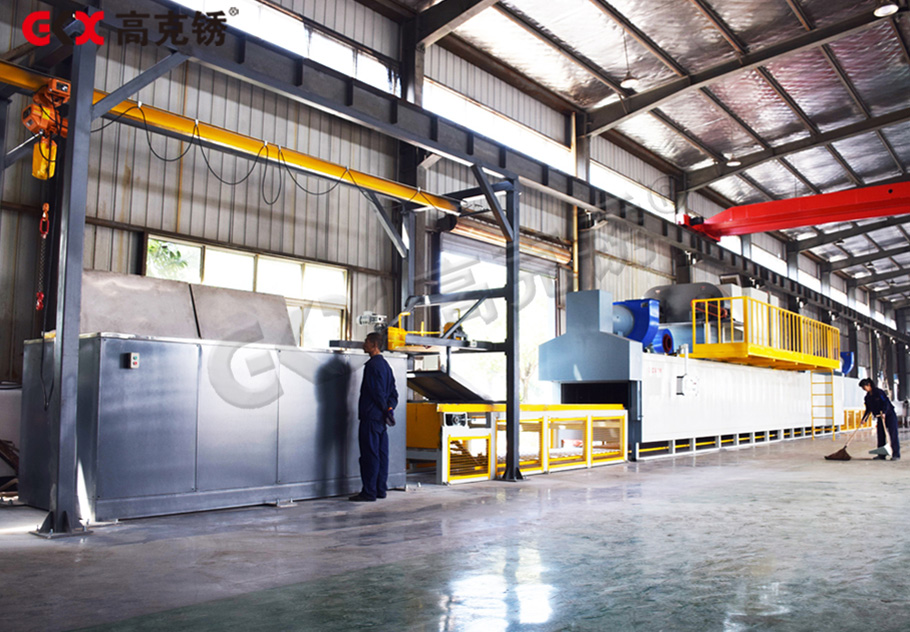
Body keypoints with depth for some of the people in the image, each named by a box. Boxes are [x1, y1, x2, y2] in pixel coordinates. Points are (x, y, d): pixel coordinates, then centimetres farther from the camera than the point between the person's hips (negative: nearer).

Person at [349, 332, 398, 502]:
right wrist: (390, 408, 6)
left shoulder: (372, 365, -13)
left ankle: (369, 492, -3)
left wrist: (385, 409, -5)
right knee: (381, 454, 11)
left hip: (370, 417, -9)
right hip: (381, 417, 9)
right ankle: (381, 489, 16)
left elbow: (377, 392, -16)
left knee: (370, 455, -6)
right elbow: (394, 392, 16)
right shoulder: (385, 365, 16)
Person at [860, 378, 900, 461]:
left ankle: (896, 455, -5)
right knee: (880, 436, 4)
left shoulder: (879, 392, -15)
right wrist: (864, 419, 5)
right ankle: (881, 455, 7)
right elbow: (868, 409, 12)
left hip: (889, 415, -7)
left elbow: (886, 403, -21)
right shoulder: (868, 397, 6)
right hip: (880, 417, 7)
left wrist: (883, 412, -34)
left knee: (893, 435, -7)